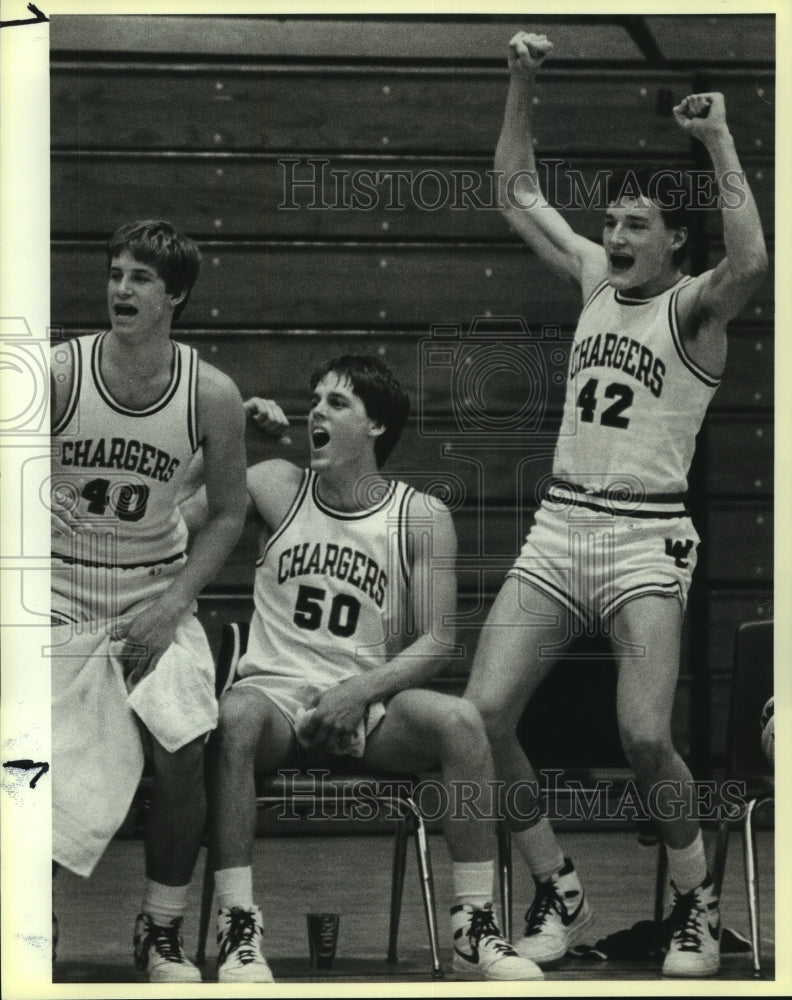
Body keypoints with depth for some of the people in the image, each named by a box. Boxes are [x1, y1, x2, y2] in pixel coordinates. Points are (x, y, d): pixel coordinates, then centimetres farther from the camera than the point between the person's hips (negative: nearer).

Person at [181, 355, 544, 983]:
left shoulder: (422, 519, 2)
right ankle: (238, 927, -34)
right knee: (235, 715, -37)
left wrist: (359, 691, -16)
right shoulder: (277, 487, 6)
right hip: (277, 694, 0)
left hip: (371, 702, 0)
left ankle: (476, 928, -21)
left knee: (460, 720, -30)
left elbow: (436, 642, -1)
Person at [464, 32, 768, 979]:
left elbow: (750, 260, -27)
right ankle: (557, 892, 10)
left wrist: (719, 139, -23)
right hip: (557, 524, 6)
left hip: (645, 534, -6)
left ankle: (695, 901, 4)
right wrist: (522, 85, 10)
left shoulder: (692, 304, -3)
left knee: (645, 737, -20)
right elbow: (518, 193, 20)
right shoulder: (595, 277, 14)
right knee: (482, 715, -8)